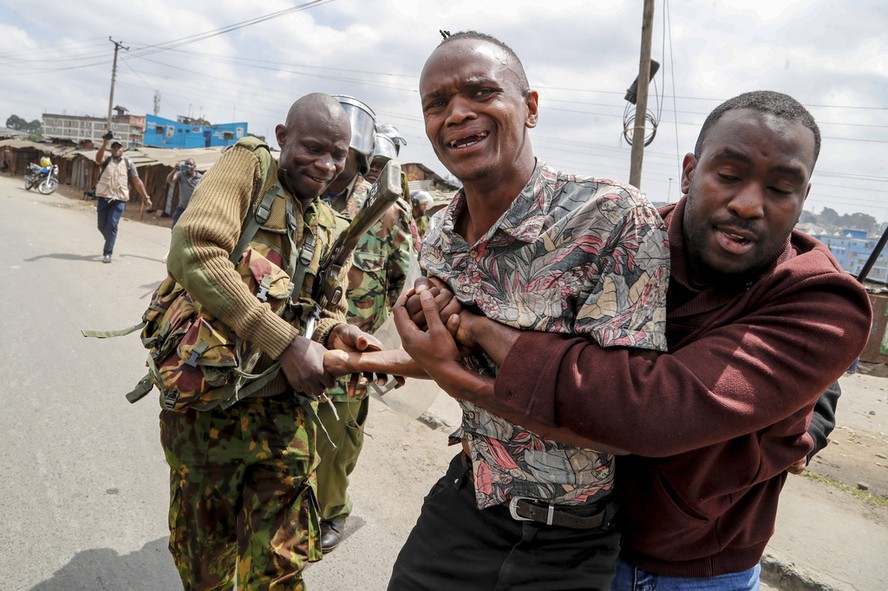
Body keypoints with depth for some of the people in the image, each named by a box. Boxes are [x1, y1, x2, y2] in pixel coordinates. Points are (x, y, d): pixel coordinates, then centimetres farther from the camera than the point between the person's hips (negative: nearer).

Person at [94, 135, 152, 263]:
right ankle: (110, 242, 35)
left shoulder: (128, 163, 10)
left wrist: (146, 197, 2)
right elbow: (98, 159, -15)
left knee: (112, 225, -9)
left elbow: (137, 181, 8)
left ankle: (107, 253, -5)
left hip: (119, 199, -2)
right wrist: (104, 143, -24)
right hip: (103, 197, 2)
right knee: (102, 225, 7)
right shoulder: (106, 160, 10)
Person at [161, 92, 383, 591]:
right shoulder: (248, 167, -6)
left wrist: (337, 333, -13)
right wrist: (285, 342, -26)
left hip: (284, 409, 4)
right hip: (206, 404, -4)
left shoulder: (332, 228, 12)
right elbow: (195, 253, -22)